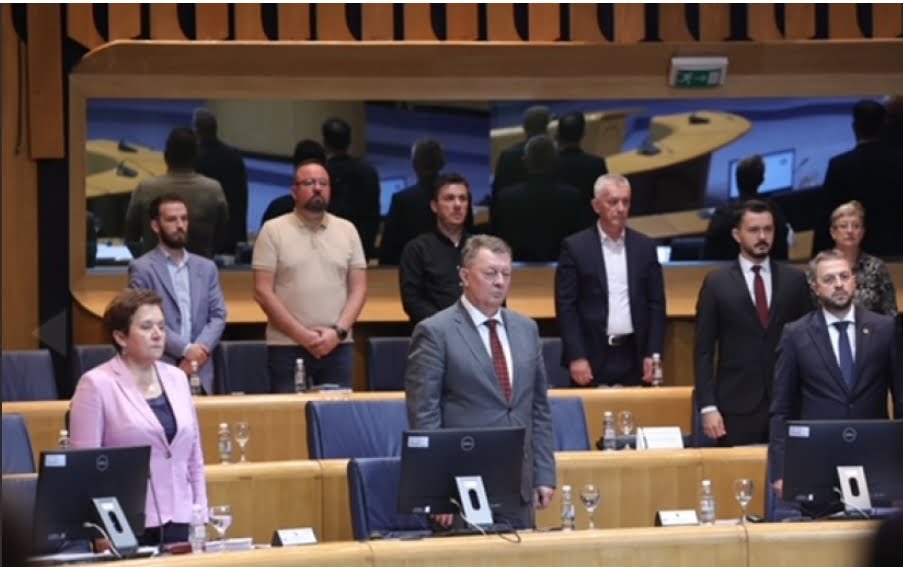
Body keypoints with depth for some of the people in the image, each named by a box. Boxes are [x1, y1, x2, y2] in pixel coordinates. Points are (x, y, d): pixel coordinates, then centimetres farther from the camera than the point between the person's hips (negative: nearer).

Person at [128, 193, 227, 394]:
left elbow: (218, 315, 10)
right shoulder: (142, 269, 1)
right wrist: (186, 349, -15)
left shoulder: (206, 268, 17)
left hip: (200, 374, 4)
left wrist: (199, 351, -8)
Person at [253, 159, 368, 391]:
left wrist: (338, 331, -8)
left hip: (338, 346, 3)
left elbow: (358, 288, 8)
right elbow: (263, 291, -4)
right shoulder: (273, 231, 1)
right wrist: (302, 335, -11)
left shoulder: (347, 230, 11)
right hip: (286, 347, -3)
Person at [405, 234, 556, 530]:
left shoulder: (526, 329, 13)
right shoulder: (435, 333, -5)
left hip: (519, 487, 5)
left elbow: (539, 409, 16)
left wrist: (544, 475, 9)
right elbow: (424, 416, -9)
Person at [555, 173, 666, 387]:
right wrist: (576, 357, -11)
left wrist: (653, 355, 1)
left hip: (635, 356, 3)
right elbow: (566, 306, -3)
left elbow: (656, 304, 10)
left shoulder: (645, 247, 9)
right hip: (592, 356, -3)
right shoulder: (575, 247, 0)